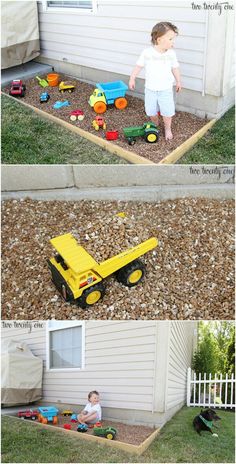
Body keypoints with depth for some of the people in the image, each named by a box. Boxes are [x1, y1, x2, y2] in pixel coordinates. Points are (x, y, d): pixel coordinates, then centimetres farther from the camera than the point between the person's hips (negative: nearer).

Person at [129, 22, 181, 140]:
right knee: (151, 111, 10)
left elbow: (175, 68, 5)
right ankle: (155, 125, 39)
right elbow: (139, 65, -3)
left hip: (166, 89, 0)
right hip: (150, 89, 0)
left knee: (167, 111, 1)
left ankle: (167, 129, 25)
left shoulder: (171, 54, -8)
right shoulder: (147, 52, -14)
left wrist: (178, 81, 13)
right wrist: (132, 78, -1)